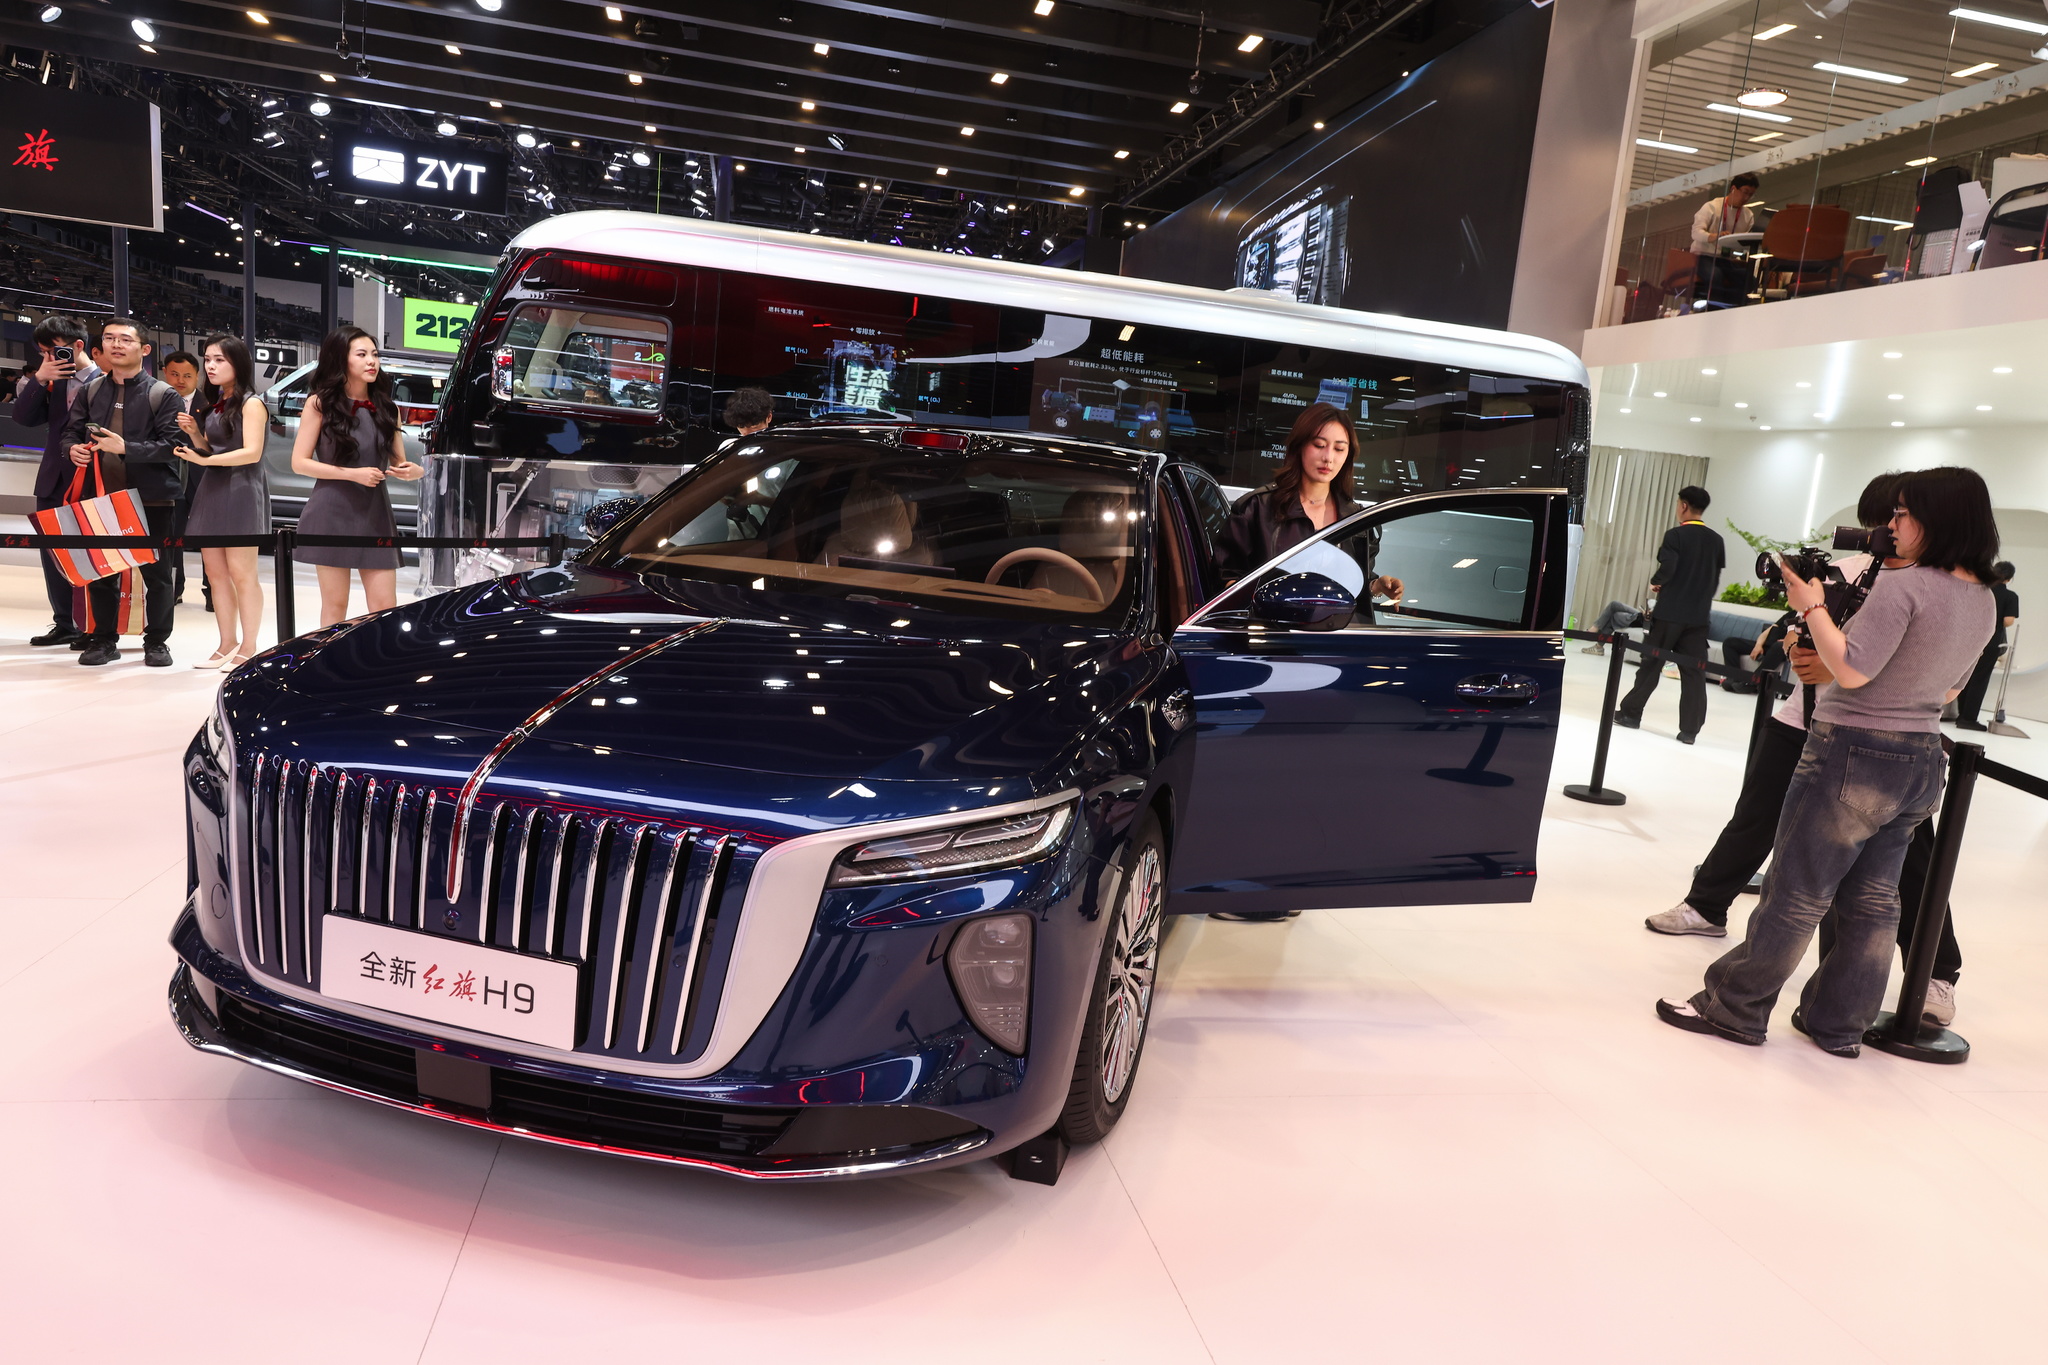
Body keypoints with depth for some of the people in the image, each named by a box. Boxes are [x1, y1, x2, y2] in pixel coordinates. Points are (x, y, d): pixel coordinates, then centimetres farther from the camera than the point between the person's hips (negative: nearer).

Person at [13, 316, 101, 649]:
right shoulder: (52, 380, 11)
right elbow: (24, 418, 3)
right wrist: (38, 379, -6)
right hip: (54, 481, 7)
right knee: (53, 553, 10)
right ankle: (64, 624, 20)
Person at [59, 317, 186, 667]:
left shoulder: (163, 394, -3)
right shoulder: (90, 392, 11)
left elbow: (172, 445, -12)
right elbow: (71, 431, 16)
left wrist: (126, 448, -22)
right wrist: (73, 448, -7)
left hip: (151, 499, -4)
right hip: (100, 495, 4)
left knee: (156, 572, 3)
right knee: (100, 571, 9)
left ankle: (156, 642, 14)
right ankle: (104, 639, 20)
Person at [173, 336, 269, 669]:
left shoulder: (251, 404, -7)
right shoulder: (214, 405, 15)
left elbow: (252, 452, -16)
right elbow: (210, 450, 19)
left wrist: (205, 460, -23)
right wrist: (193, 433, 1)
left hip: (241, 490, -8)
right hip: (211, 489, 8)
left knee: (240, 573, -5)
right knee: (215, 573, 7)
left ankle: (248, 648, 2)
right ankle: (227, 646, 14)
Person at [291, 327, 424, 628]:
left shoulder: (386, 408, 10)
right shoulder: (320, 403, -1)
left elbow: (398, 464, 13)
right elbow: (299, 462, -4)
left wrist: (413, 471, -10)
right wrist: (352, 474, -14)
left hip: (375, 514, 3)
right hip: (333, 513, -3)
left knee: (385, 609, -2)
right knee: (335, 605, 2)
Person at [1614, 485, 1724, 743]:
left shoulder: (1676, 535, -9)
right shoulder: (1716, 540, 8)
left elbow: (1667, 569, -18)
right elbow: (1716, 578, 10)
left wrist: (1655, 582, 1)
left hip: (1670, 612, -4)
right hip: (1699, 615, 4)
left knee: (1651, 663, 7)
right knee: (1694, 672, 3)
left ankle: (1631, 712, 15)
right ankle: (1690, 729, 2)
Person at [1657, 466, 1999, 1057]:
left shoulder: (1902, 584, -20)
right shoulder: (1983, 600, 7)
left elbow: (1851, 670, -22)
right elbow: (1948, 689, 17)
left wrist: (1812, 607, -11)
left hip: (1856, 757, -8)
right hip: (1922, 760, 8)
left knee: (1796, 894, 1)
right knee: (1873, 902, 15)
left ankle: (1734, 1008, 11)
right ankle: (1839, 1025, 26)